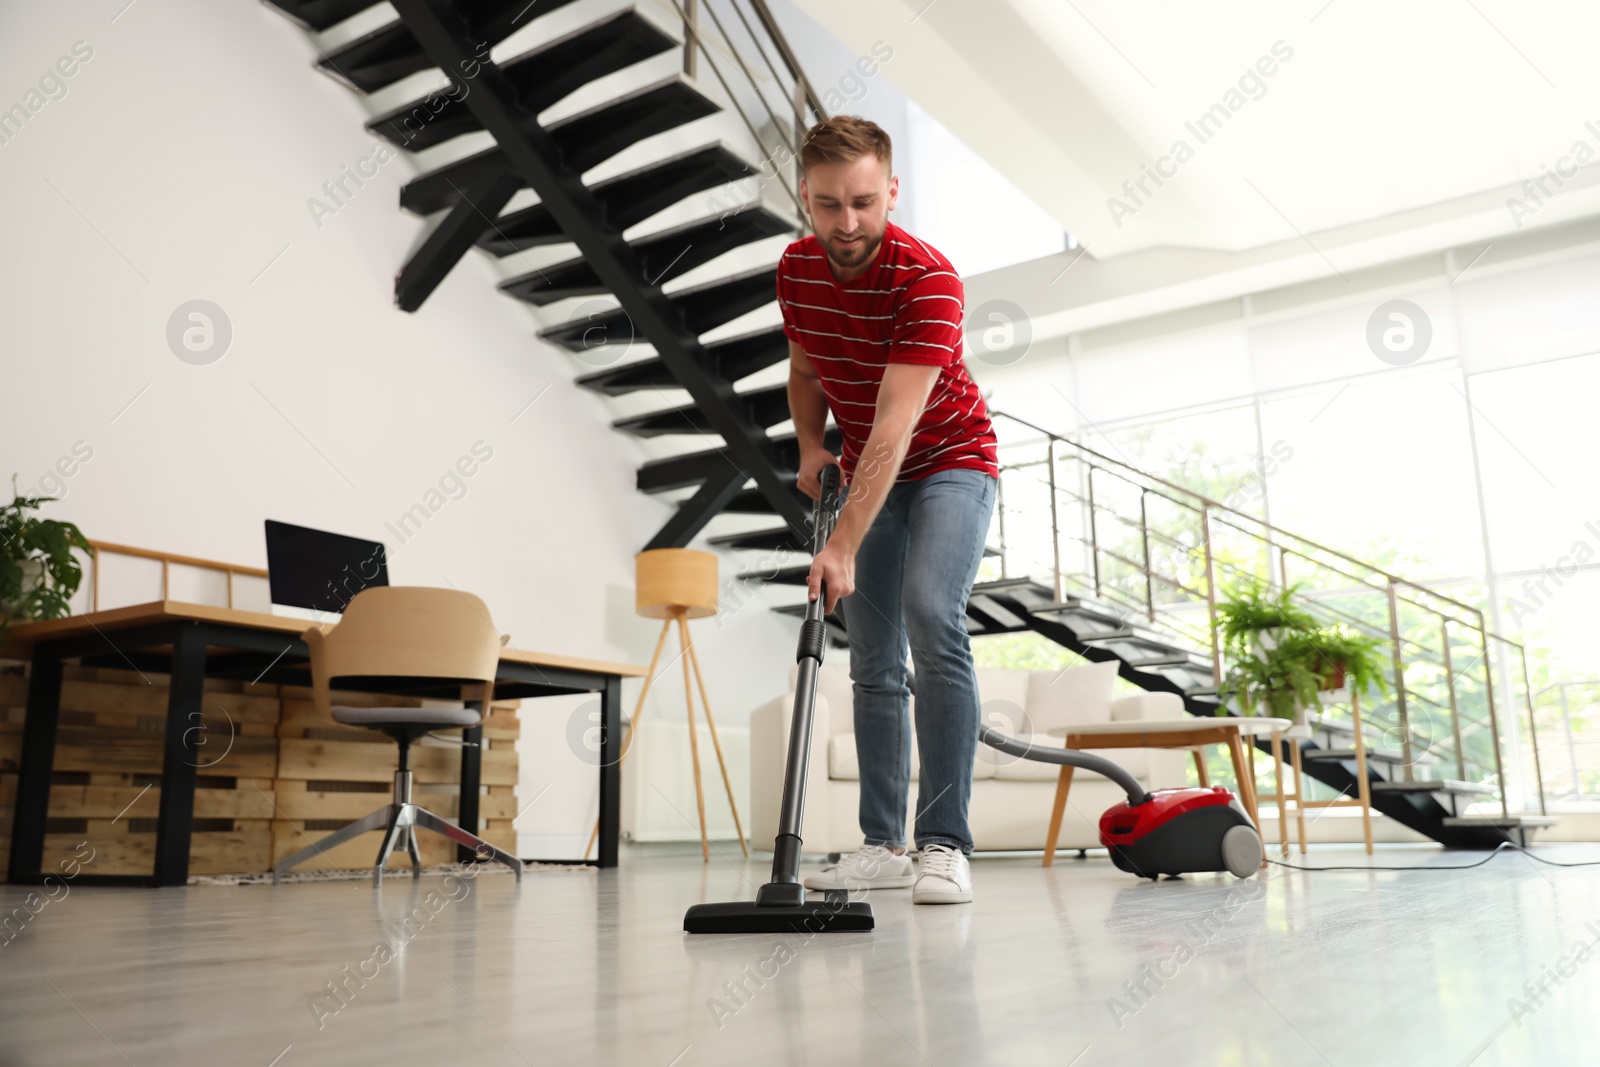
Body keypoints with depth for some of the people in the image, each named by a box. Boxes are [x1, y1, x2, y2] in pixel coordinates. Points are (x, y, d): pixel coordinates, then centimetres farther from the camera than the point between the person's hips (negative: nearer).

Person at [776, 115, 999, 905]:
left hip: (950, 463, -5)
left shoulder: (928, 278, -27)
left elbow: (895, 427, -36)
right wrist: (811, 447, -4)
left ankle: (944, 844, -21)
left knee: (932, 619, -26)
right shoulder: (795, 270, -7)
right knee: (873, 659, 2)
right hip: (867, 474, 6)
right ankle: (881, 845, 8)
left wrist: (843, 546, -42)